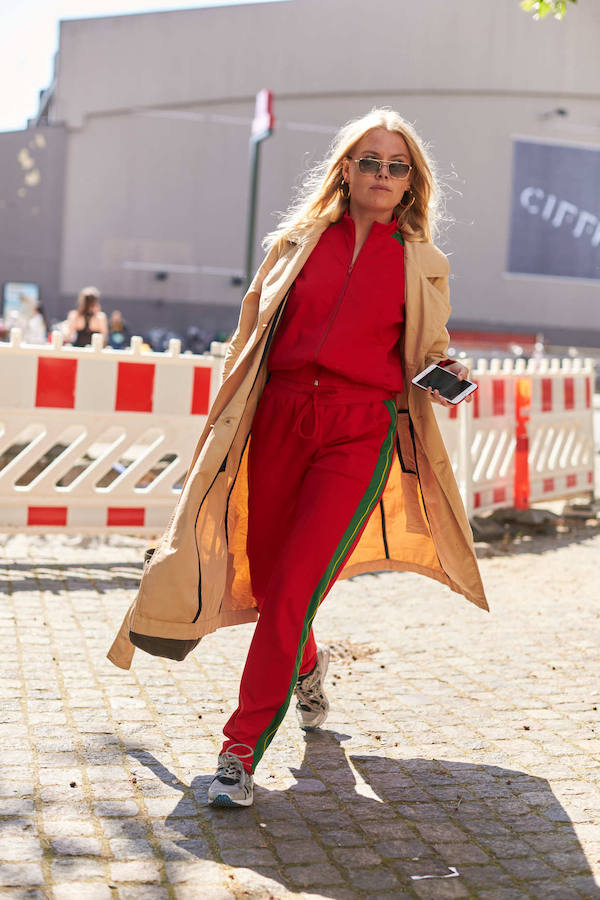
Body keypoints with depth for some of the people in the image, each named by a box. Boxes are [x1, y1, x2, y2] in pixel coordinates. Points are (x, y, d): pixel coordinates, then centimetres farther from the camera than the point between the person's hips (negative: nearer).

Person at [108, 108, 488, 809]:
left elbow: (423, 355, 19)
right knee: (267, 578, 9)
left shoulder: (423, 266, 9)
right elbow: (253, 332, 16)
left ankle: (241, 750, -3)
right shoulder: (299, 241, 11)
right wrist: (229, 428, 12)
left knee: (292, 593, -12)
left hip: (360, 435, -2)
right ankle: (307, 666, 43)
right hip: (279, 422, 3)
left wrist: (446, 372, -4)